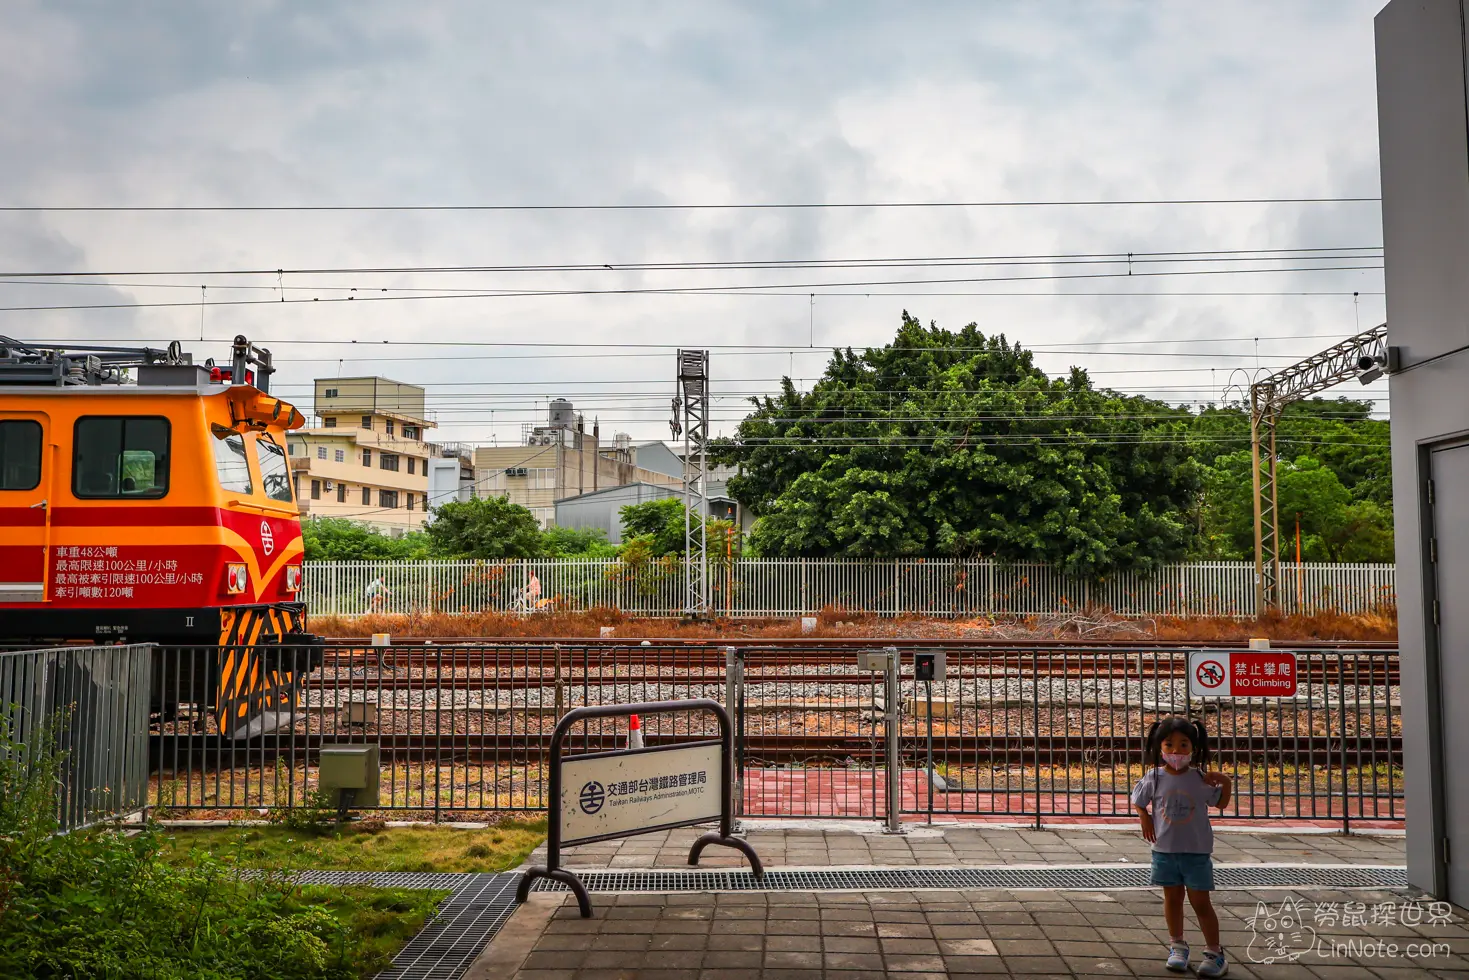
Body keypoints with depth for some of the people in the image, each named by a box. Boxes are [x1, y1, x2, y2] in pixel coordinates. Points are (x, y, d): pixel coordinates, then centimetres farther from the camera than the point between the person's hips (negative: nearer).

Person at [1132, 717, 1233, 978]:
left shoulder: (1200, 779, -7)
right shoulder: (1154, 777, -8)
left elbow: (1221, 803, 6)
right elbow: (1138, 801, 7)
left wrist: (1225, 782, -9)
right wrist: (1145, 818, -9)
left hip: (1197, 851, -1)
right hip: (1165, 850, 1)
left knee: (1200, 902, 3)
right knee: (1172, 898, 14)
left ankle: (1214, 953, 15)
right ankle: (1177, 946, 29)